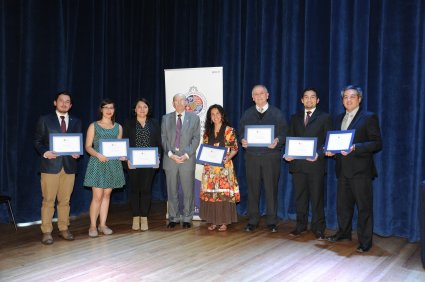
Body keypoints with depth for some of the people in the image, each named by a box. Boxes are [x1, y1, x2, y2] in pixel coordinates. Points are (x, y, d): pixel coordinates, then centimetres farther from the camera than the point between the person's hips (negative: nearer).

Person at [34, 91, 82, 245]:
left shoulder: (76, 122, 13)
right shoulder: (45, 120, 5)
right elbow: (37, 141, 4)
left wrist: (77, 153, -6)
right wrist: (44, 152, -13)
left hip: (69, 165, 3)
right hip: (50, 164, -3)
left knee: (65, 200, 8)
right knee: (48, 200, -1)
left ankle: (64, 229, 19)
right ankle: (46, 232, 6)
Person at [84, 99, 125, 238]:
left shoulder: (118, 127, 12)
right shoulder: (94, 126, 2)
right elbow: (88, 146, -3)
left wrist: (122, 155, -6)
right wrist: (98, 155, -20)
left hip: (113, 164, 4)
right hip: (98, 163, -3)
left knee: (107, 195, 8)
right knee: (97, 196, -6)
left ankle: (102, 224, 15)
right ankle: (93, 226, 4)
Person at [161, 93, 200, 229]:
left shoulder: (194, 118, 7)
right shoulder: (166, 118, 10)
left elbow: (196, 138, 0)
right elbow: (163, 138, 5)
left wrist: (186, 155, -10)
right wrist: (170, 154, -9)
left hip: (187, 159, -1)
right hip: (170, 159, 1)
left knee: (188, 191, 2)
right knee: (172, 191, 6)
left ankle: (187, 219, 13)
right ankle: (173, 218, 16)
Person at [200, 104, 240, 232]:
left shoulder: (229, 131, 0)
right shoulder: (208, 132, 14)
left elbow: (235, 148, -2)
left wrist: (228, 158, -17)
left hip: (224, 167, -4)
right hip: (210, 167, 4)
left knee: (224, 193, -5)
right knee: (210, 193, 3)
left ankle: (224, 222, 3)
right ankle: (213, 221, 12)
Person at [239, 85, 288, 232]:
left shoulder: (277, 113, 6)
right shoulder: (247, 114, 14)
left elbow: (284, 133, 3)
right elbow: (241, 131, 12)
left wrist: (277, 141, -17)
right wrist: (242, 140, -9)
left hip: (271, 155, -2)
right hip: (252, 155, 2)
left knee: (271, 189, 1)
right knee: (252, 189, 5)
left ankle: (271, 221, 12)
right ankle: (252, 221, 15)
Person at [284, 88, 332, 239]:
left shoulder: (325, 117, 5)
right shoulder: (295, 118, 16)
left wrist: (319, 154, -17)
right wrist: (288, 154, -4)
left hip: (316, 163, -3)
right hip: (297, 163, 3)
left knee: (317, 197, 2)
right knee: (300, 197, 9)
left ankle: (318, 228, 12)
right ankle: (301, 225, 19)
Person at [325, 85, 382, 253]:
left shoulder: (369, 118, -4)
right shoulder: (339, 119, 16)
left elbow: (377, 143, -10)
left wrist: (355, 148, -22)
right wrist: (331, 150, 1)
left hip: (360, 170, -6)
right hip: (343, 169, 6)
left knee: (364, 206, 0)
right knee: (343, 204, 16)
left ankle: (365, 241, 9)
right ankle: (343, 233, 32)